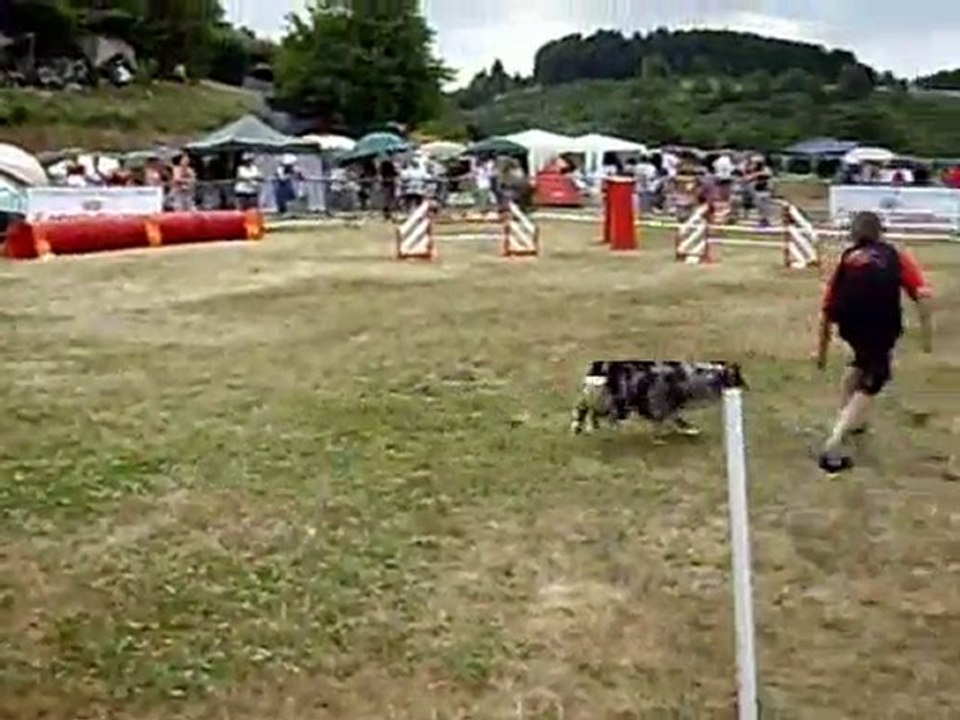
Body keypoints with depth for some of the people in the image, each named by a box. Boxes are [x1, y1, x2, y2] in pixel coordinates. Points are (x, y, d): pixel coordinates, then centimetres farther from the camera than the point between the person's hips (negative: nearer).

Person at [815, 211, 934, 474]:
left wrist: (822, 350, 27)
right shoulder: (897, 257, 14)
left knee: (862, 362, 35)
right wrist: (927, 332, 3)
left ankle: (848, 419, 44)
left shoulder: (845, 261, 19)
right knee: (869, 387, 8)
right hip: (882, 329, -3)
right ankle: (833, 449, -3)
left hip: (850, 327, 4)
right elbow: (923, 294, -1)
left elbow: (828, 312, 18)